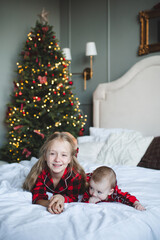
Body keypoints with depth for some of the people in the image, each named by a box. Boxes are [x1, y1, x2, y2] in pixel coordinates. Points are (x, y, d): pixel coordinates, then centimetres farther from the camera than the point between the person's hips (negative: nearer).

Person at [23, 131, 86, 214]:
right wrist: (49, 203, -69)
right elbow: (37, 197, -44)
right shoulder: (40, 171, -40)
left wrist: (62, 198, -65)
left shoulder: (75, 175, -42)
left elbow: (73, 198, -39)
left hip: (64, 194, 1)